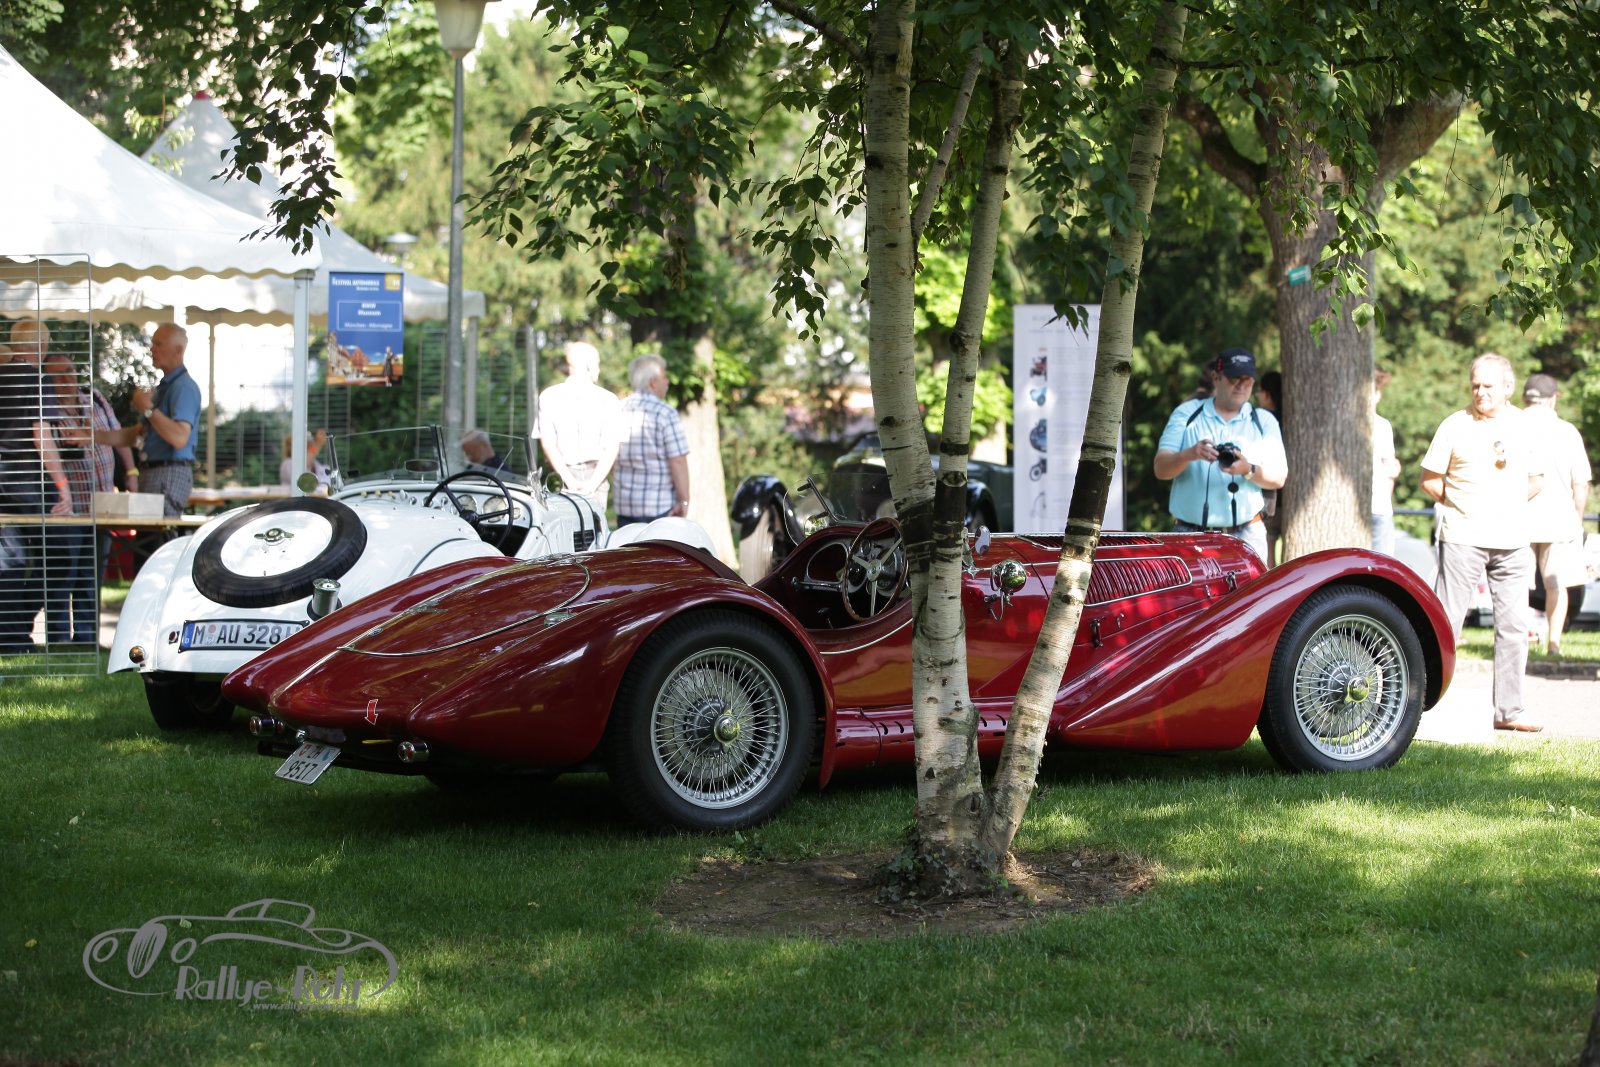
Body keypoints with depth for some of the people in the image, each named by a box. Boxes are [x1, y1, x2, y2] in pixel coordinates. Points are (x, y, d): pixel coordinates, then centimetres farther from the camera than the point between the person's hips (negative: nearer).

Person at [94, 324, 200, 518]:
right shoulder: (165, 386, 22)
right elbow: (137, 434, 25)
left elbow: (179, 438, -25)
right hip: (155, 473, 10)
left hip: (170, 474, -10)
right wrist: (94, 436, 16)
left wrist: (148, 409, -18)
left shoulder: (183, 387, -12)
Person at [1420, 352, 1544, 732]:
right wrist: (1458, 501, -3)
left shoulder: (1523, 424, 10)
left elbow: (1536, 478, 18)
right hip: (1463, 537, -3)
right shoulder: (1455, 425, 1)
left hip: (1512, 541, 4)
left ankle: (1508, 711, 9)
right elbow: (1429, 479, 5)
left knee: (1513, 626, 4)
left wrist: (1512, 502, 5)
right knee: (1447, 622, -4)